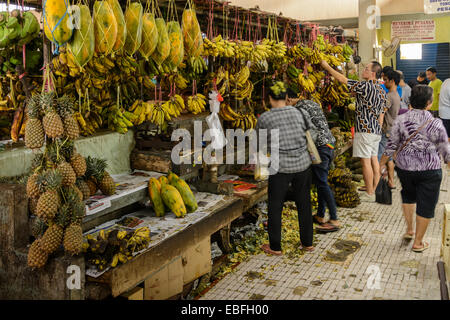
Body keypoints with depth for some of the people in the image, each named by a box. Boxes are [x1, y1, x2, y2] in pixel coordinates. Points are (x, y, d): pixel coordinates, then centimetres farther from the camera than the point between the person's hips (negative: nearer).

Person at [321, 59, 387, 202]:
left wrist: (327, 66, 0)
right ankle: (375, 190, 18)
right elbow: (381, 115, 17)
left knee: (366, 162, -4)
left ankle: (369, 194, 0)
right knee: (374, 160, 12)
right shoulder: (382, 91, 13)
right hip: (376, 131, 9)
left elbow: (342, 79, -10)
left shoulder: (365, 86, -13)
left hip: (364, 129, -9)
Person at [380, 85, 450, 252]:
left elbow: (392, 145, -2)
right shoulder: (435, 124, -12)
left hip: (404, 167, 3)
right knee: (426, 204, 10)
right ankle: (418, 242, 20)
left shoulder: (400, 120, -7)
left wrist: (382, 163, 10)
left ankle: (409, 229, 35)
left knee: (408, 195, 29)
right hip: (429, 170, -3)